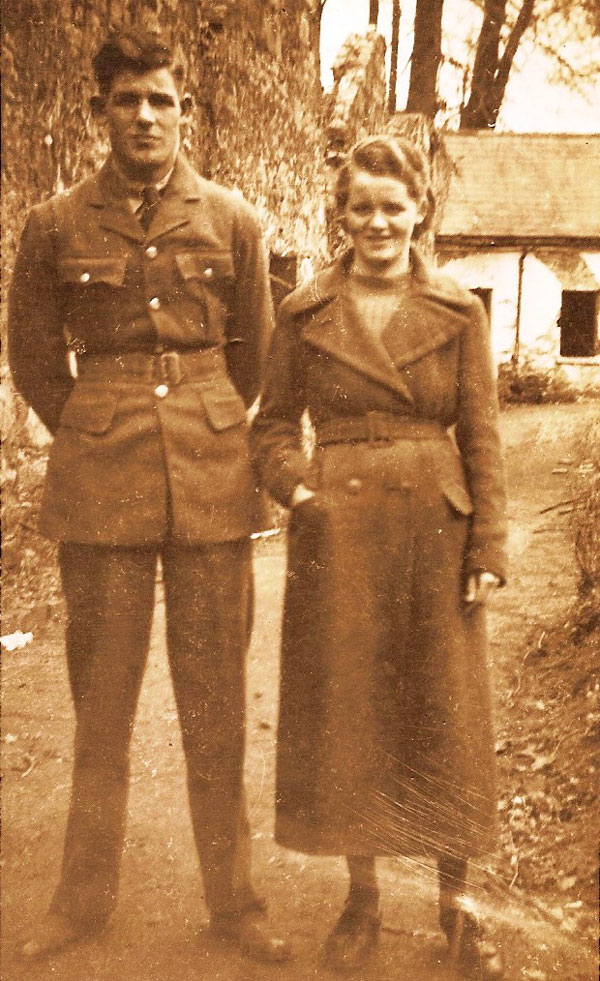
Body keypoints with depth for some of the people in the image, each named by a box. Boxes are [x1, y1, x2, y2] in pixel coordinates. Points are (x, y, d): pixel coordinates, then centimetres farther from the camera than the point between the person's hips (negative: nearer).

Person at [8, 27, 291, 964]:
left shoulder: (233, 219, 5)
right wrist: (90, 433, 9)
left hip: (213, 478, 0)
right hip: (99, 483, 0)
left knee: (216, 695, 7)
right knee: (100, 694, 9)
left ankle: (233, 895, 23)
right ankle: (85, 894, 26)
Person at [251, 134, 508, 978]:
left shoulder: (459, 312, 3)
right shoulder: (305, 313, 4)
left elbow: (482, 437, 2)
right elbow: (274, 422, 9)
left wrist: (488, 548, -3)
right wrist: (291, 484, -12)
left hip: (436, 532, 0)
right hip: (338, 535, 1)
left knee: (443, 714, 8)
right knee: (346, 713, 8)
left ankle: (457, 901, 27)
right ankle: (362, 895, 28)